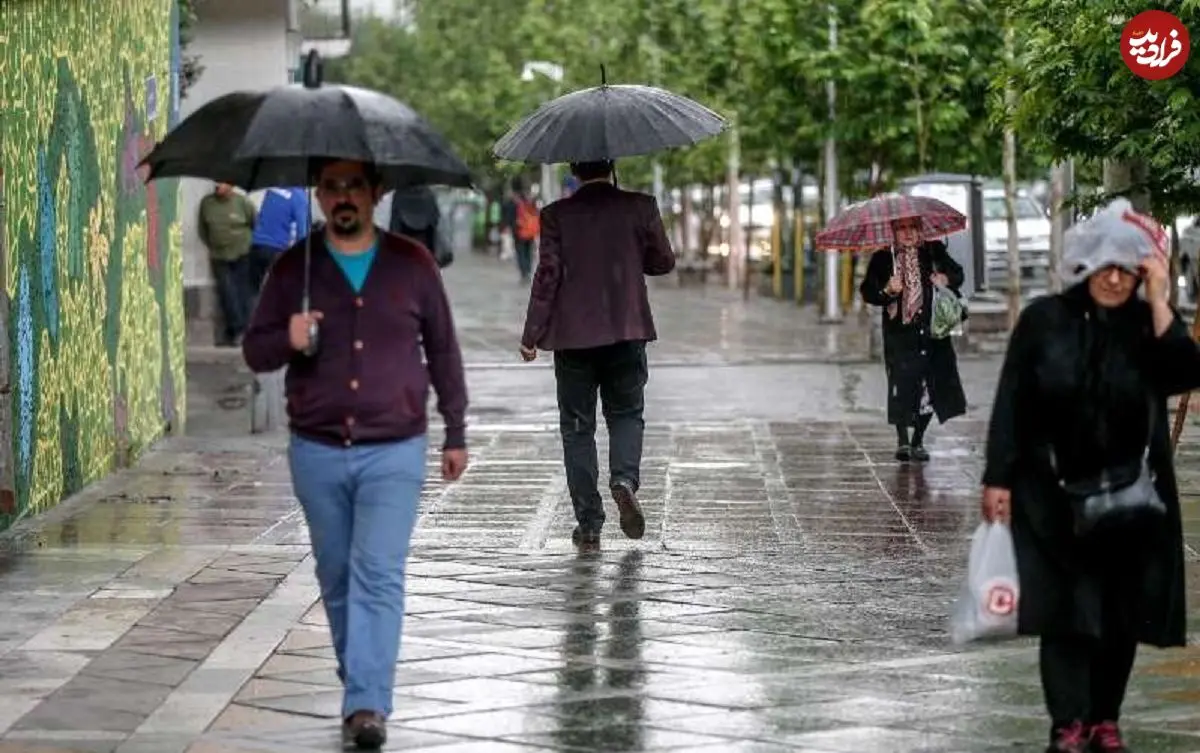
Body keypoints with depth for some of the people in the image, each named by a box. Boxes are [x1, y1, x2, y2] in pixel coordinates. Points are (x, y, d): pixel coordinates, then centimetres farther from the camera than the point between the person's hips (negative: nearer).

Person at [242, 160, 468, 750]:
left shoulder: (412, 264, 2)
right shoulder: (292, 269, 3)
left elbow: (442, 351, 10)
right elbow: (253, 351, 6)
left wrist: (455, 434, 12)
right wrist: (286, 341, -17)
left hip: (394, 452, -2)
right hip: (317, 453, 2)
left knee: (379, 575, -13)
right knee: (336, 577, 11)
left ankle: (367, 705, -17)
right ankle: (360, 682, 28)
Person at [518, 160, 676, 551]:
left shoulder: (556, 215, -5)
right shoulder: (640, 207, -3)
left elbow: (548, 274, -7)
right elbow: (664, 261, 6)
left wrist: (531, 335, -1)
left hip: (573, 335, -1)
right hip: (627, 332, 1)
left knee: (577, 427, 9)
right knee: (626, 414, 18)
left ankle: (589, 523, 7)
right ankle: (624, 478, -10)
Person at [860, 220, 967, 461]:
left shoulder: (933, 252, 5)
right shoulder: (883, 258, 1)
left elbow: (957, 273, 15)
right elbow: (867, 291, 0)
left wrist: (947, 279, -8)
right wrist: (887, 290, -20)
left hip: (931, 331, 2)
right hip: (899, 333, -2)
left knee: (929, 388, 3)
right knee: (901, 386, -8)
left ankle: (917, 441, 17)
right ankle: (902, 440, 2)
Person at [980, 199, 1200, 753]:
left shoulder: (1149, 326, 1)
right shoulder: (1044, 320, -2)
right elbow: (1011, 402, -1)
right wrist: (998, 479, -6)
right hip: (1056, 495, -2)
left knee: (1120, 614, 6)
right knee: (1065, 610, -5)